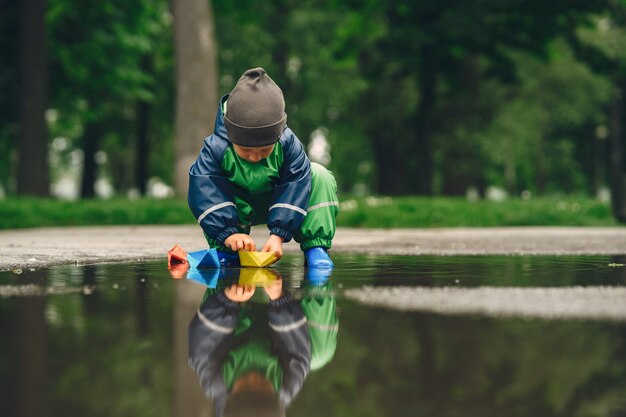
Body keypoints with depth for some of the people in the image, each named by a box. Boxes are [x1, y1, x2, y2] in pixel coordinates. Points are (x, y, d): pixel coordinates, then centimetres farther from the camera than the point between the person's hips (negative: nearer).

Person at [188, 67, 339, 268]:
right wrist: (228, 233, -49)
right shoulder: (215, 148, -31)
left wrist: (278, 234, -40)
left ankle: (315, 249, -20)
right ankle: (225, 252, -19)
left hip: (278, 203, 1)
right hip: (239, 210, -1)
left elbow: (295, 187, -30)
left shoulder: (288, 144, -29)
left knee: (320, 177, -24)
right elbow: (204, 193, -37)